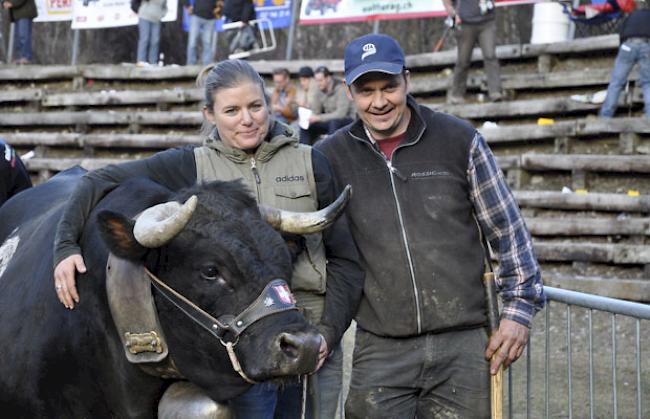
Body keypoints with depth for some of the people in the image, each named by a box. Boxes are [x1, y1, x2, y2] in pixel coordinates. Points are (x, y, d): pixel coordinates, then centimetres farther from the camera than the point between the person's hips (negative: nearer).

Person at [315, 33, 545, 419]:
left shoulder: (459, 140, 0)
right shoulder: (330, 157, 4)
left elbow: (509, 230, 6)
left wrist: (519, 308, 2)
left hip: (463, 346, -1)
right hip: (381, 353, 1)